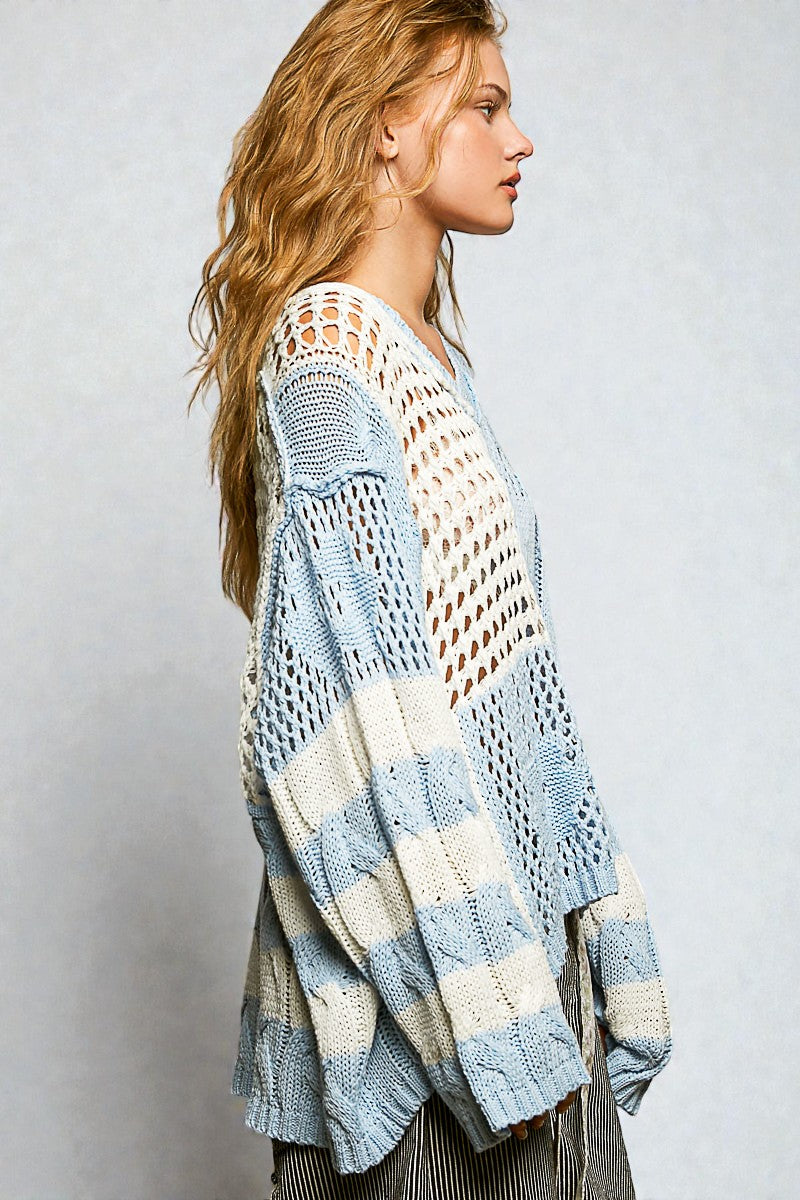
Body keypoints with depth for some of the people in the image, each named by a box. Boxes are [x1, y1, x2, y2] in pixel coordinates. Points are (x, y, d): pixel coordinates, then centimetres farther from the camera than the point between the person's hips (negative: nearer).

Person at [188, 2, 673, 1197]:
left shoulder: (435, 356, 13)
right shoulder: (326, 356, -15)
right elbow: (362, 715, -21)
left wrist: (589, 915, 16)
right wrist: (497, 1013, -21)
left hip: (508, 910, 8)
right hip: (415, 967, -8)